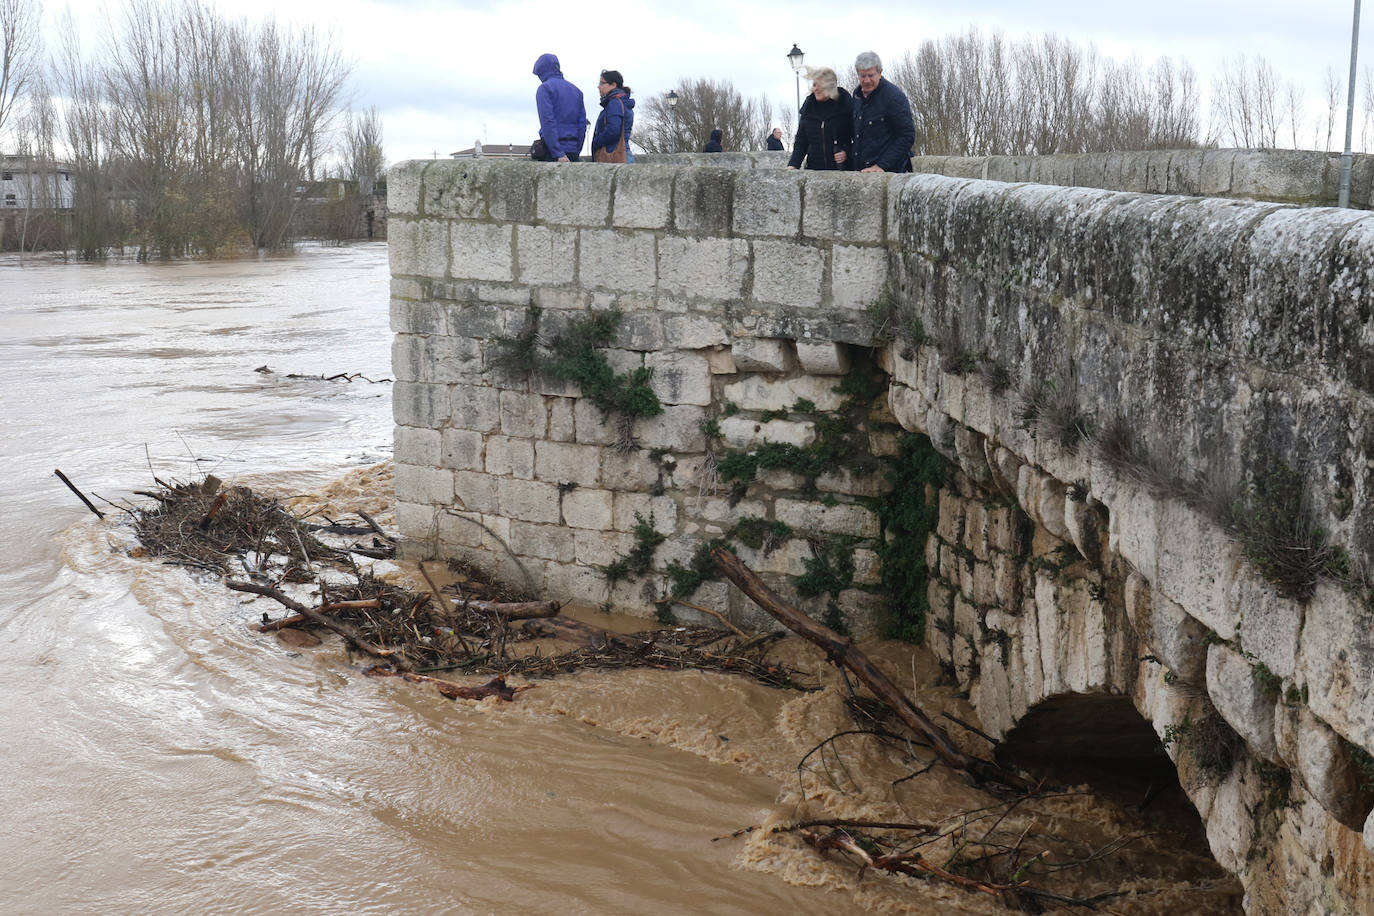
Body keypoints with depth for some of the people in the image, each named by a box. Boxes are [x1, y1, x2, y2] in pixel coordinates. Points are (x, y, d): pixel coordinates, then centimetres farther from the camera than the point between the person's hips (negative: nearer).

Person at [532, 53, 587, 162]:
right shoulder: (576, 90, 19)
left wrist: (558, 154, -18)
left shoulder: (544, 88, -3)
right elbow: (582, 124, 17)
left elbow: (548, 123, -14)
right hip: (572, 150, 6)